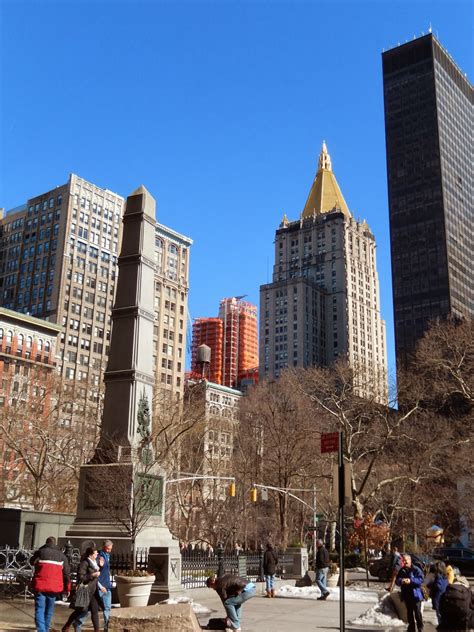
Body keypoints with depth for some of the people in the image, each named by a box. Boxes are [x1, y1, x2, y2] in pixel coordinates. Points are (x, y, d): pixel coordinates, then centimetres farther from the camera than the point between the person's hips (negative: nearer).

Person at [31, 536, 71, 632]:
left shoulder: (40, 552, 4)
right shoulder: (61, 555, 10)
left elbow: (32, 562, 23)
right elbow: (66, 573, 7)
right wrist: (67, 588, 12)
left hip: (40, 585, -2)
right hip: (54, 586, 2)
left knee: (40, 610, -2)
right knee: (49, 610, 17)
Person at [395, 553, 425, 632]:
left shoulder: (416, 569, -9)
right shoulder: (402, 570, 8)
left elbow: (421, 579, -19)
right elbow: (397, 581, 5)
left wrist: (411, 581, -28)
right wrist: (401, 581, -18)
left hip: (415, 594, -6)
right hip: (407, 595, 6)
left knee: (417, 612, -5)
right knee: (409, 612, 15)